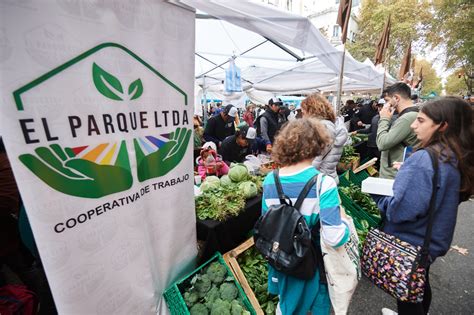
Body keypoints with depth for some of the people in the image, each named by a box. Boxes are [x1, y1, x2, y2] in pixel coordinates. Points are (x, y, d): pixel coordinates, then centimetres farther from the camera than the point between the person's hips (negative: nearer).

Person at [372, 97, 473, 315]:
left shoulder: (425, 158, -29)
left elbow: (400, 211, -32)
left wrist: (377, 194, -16)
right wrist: (406, 172, 6)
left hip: (409, 243, -8)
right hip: (432, 240, 8)